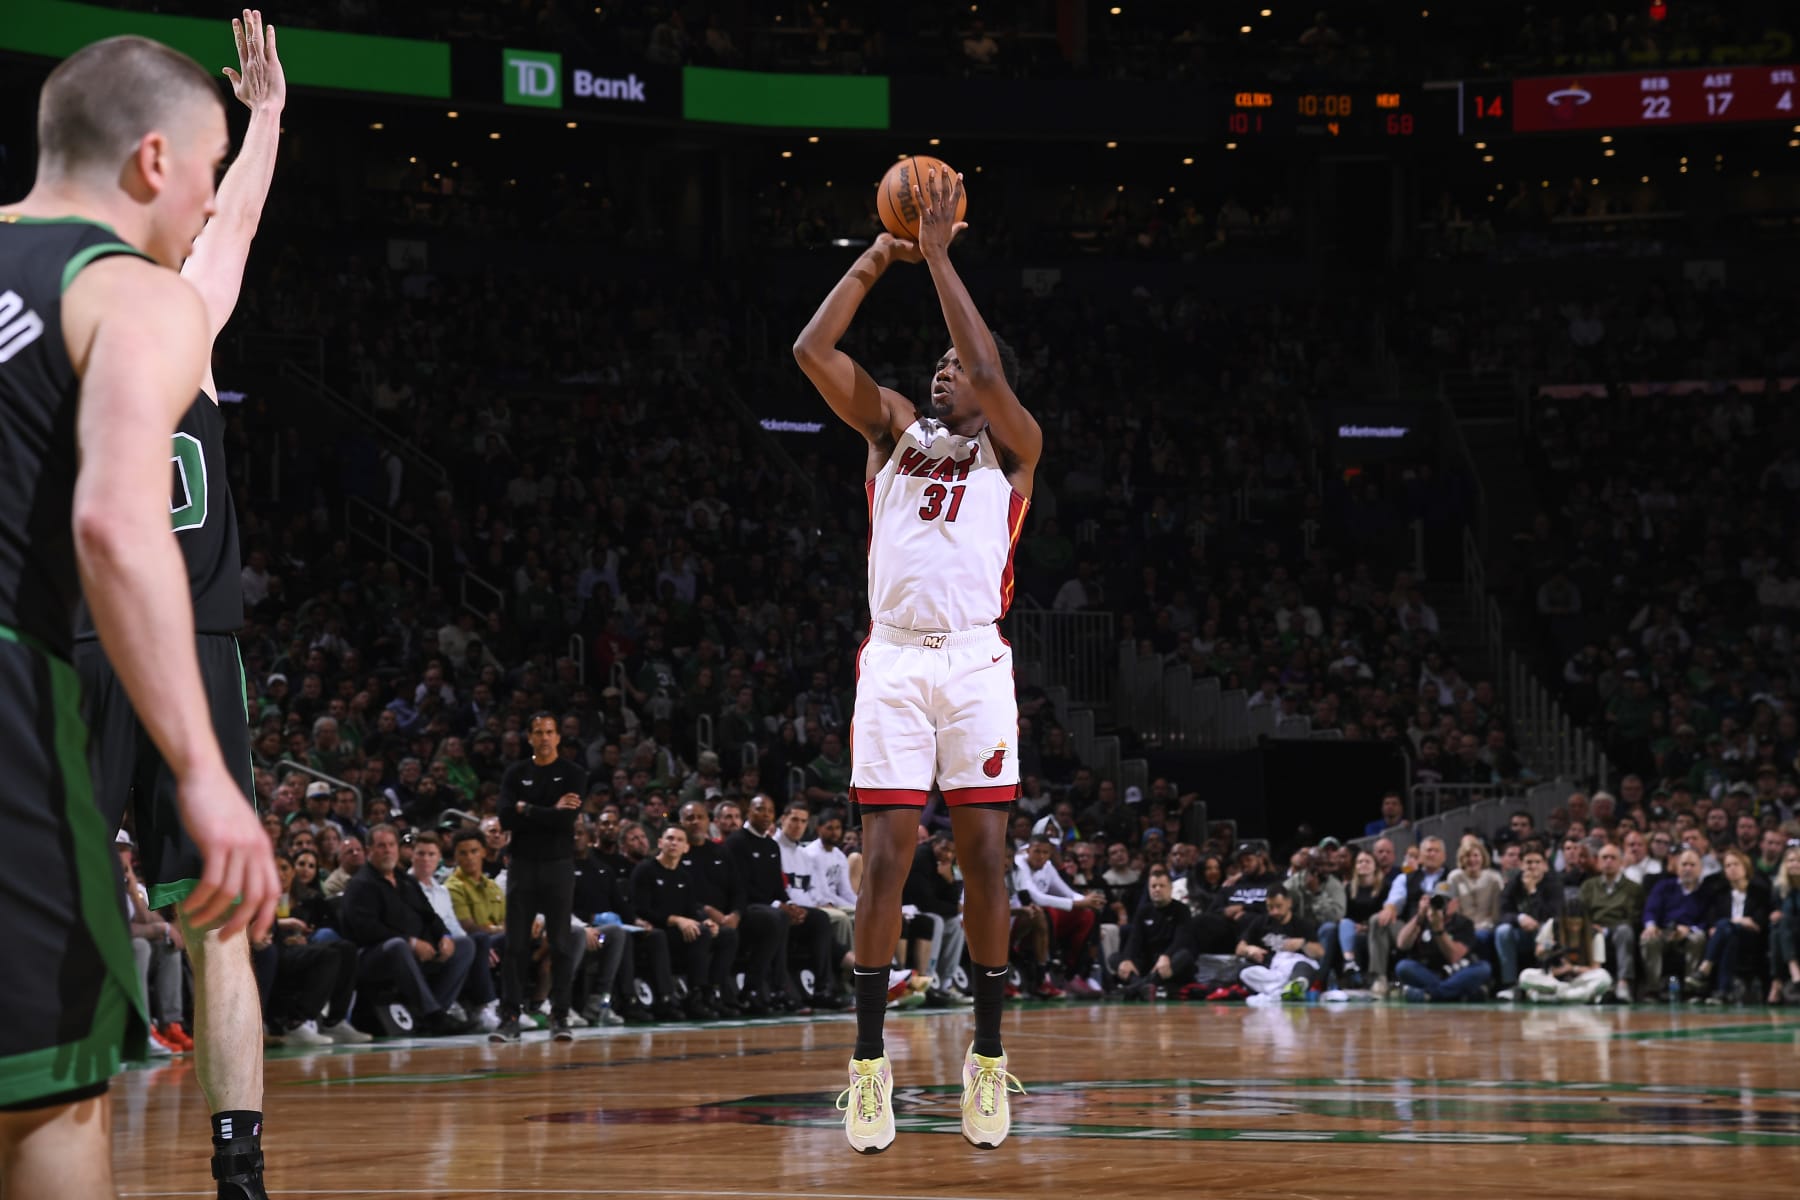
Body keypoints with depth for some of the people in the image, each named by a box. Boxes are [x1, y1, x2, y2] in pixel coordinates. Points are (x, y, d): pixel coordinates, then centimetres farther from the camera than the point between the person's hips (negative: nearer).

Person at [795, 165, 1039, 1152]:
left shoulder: (1012, 447, 9)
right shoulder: (894, 428, 17)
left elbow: (989, 376, -11)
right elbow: (813, 349, 5)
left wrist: (939, 255, -8)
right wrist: (878, 258, 4)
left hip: (975, 660, -1)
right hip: (893, 656, 1)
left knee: (985, 857, 0)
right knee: (885, 857, -4)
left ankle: (989, 1059, 7)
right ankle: (868, 1063, -2)